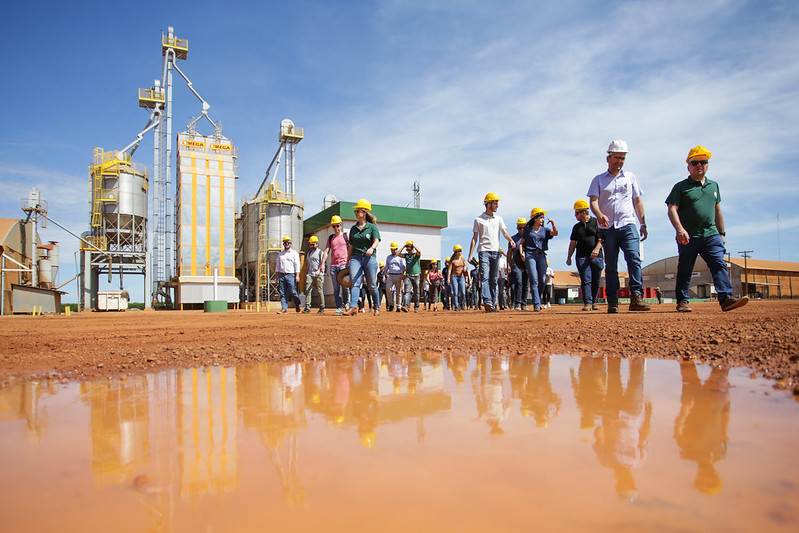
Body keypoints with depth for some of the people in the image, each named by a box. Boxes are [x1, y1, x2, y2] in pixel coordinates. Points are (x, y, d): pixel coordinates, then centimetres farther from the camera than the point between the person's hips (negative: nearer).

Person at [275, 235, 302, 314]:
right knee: (283, 293, 0)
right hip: (281, 275, 4)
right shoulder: (280, 254, 18)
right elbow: (278, 266, 19)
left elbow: (297, 265, -2)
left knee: (292, 292, -8)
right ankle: (284, 308, 0)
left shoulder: (294, 253, 5)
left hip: (291, 275, -4)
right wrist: (277, 277, 11)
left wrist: (297, 275, -12)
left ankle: (297, 304, 15)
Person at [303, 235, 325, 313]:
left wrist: (319, 270, -24)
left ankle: (322, 308, 5)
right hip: (310, 274, 5)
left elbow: (322, 263, -9)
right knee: (307, 290, -6)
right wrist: (306, 273, 17)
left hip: (319, 275, -5)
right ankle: (307, 307, -6)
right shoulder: (309, 253, 19)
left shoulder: (320, 252, 0)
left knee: (320, 291, -3)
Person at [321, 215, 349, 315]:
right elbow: (326, 251, 12)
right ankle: (339, 308, 4)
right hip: (333, 266, 4)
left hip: (344, 265, -4)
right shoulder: (330, 237, 16)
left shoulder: (346, 236, 6)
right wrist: (323, 263, 0)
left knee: (345, 286, -11)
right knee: (336, 289, 1)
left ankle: (347, 304, 9)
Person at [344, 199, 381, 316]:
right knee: (355, 283, -13)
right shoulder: (353, 228, 16)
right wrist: (347, 261, 17)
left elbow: (376, 240, -13)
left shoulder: (372, 227, 3)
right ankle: (353, 307, -23)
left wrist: (372, 248, -34)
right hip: (355, 258, 3)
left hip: (369, 258, -3)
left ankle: (377, 307, 19)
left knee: (371, 286, 3)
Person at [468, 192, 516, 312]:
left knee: (494, 279, 5)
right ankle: (487, 302, -24)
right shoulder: (479, 220, 7)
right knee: (485, 277, -15)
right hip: (484, 251, -4)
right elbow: (475, 238, 5)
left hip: (496, 251, 4)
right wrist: (470, 254, -3)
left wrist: (511, 240, -19)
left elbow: (504, 232, 4)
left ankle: (493, 303, 11)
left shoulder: (498, 219, 16)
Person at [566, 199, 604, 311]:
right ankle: (587, 303, -14)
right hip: (582, 257, 2)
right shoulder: (577, 227, 16)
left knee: (596, 282, 3)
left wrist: (597, 249, -17)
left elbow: (601, 238, -1)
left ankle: (593, 302, 16)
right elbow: (573, 243, 17)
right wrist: (569, 257, 9)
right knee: (586, 280, -9)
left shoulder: (597, 222, 6)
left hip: (597, 257, -2)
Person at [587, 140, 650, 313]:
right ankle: (612, 302, 4)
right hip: (608, 228, -1)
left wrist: (643, 224, 9)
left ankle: (636, 297, -21)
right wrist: (599, 215, -24)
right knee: (610, 266, 1)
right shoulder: (598, 180, 11)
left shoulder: (630, 177, 17)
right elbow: (593, 200, -3)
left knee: (634, 259, -18)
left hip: (628, 226, 1)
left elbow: (637, 201, 18)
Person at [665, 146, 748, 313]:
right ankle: (682, 301, 13)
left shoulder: (714, 186, 19)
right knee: (684, 270, 2)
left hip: (711, 235, 4)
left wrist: (722, 233, 21)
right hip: (688, 237, -4)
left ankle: (726, 298, -15)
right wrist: (680, 229, -23)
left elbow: (717, 211, 24)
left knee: (719, 264, -10)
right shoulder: (681, 187, 2)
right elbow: (672, 209, -8)